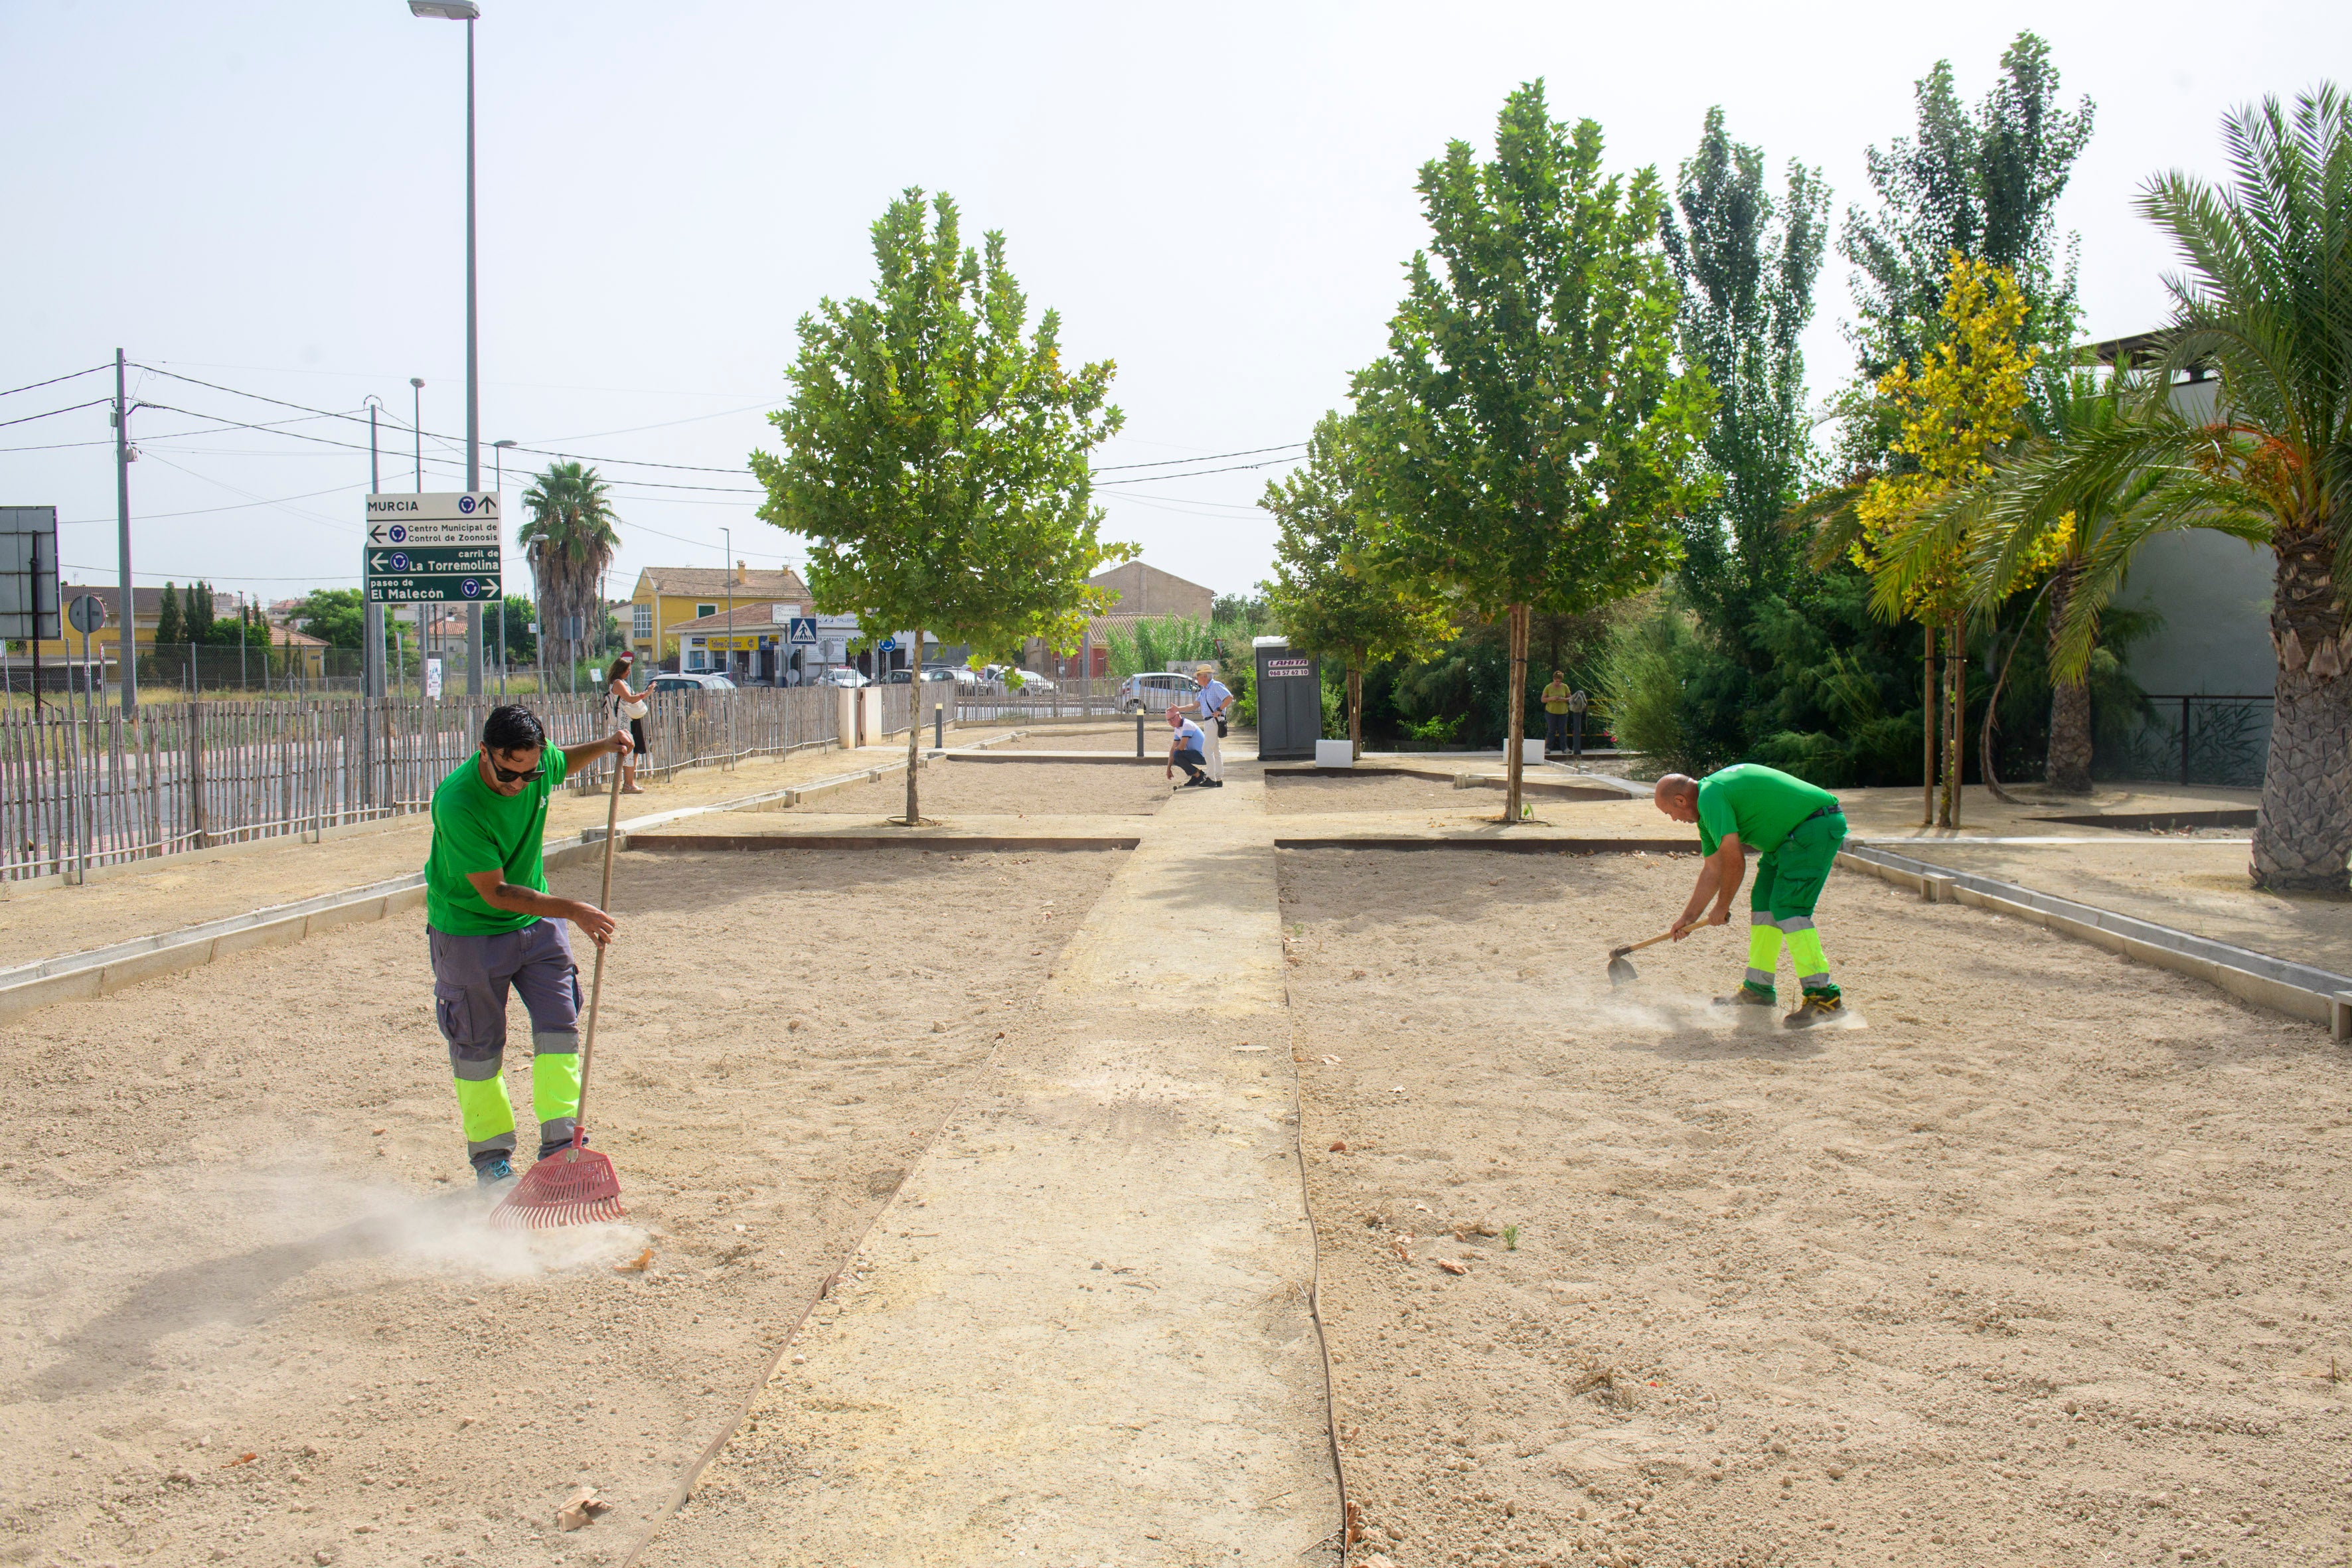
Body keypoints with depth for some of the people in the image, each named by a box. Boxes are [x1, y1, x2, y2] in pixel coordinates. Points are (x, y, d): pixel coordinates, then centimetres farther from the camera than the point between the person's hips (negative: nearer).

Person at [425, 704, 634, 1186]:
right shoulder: (457, 803, -31)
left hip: (536, 920, 5)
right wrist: (572, 910, -33)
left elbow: (564, 763, 15)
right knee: (478, 1047, 7)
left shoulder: (540, 761, -14)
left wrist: (602, 747, -4)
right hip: (468, 931, -5)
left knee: (560, 1026, -1)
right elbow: (496, 893, -28)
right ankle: (490, 1153, 23)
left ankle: (560, 1143, 6)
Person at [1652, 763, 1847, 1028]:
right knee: (1764, 902, 12)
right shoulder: (1708, 803, 15)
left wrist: (1722, 908, -7)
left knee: (1786, 905, -17)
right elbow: (1713, 869, 21)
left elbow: (1733, 860, -20)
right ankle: (1758, 989, 20)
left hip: (1817, 825, -11)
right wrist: (1689, 916, 24)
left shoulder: (1710, 796, -18)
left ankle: (1823, 996, -18)